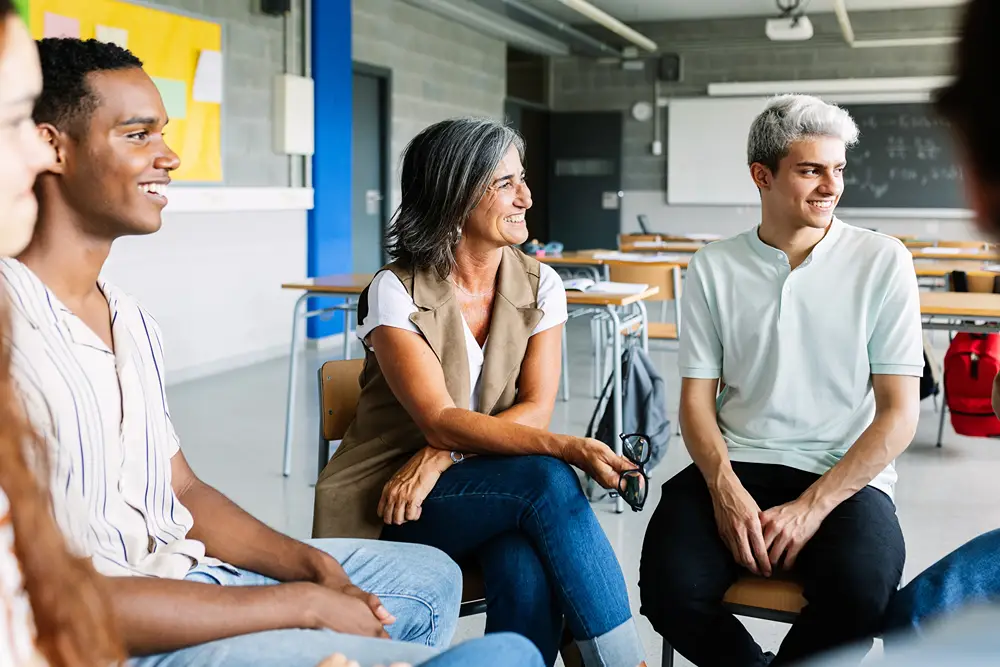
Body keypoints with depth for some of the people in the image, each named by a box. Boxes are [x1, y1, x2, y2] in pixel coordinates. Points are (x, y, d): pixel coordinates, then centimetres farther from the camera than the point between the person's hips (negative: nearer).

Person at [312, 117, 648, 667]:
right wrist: (566, 448, -33)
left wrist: (441, 455, -22)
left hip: (497, 485, 3)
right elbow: (441, 420, -21)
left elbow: (535, 410, -6)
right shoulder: (395, 293, -10)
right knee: (546, 479, -30)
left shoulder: (539, 285, 3)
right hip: (395, 503, -3)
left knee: (528, 569, -33)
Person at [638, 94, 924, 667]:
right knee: (671, 586, -26)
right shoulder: (715, 268, 7)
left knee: (861, 590, -33)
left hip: (844, 474, -1)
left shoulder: (882, 261, 2)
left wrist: (812, 507, -14)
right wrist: (725, 488, -13)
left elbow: (900, 414, -2)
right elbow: (697, 399, 6)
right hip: (735, 466, 2)